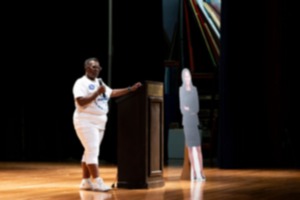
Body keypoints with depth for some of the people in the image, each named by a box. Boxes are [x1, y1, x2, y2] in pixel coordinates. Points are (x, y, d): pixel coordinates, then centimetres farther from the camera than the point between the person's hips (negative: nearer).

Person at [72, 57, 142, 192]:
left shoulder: (99, 82, 18)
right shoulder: (81, 83, -9)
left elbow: (113, 93, 26)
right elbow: (81, 102, -20)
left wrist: (131, 89, 21)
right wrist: (97, 93, -22)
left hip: (99, 122, 8)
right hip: (86, 122, -8)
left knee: (90, 152, 9)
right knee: (92, 151, -13)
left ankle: (85, 181, 13)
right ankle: (97, 182, -14)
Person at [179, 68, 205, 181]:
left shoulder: (194, 89, 8)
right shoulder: (181, 89, 5)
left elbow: (197, 106, 3)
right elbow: (181, 107, 2)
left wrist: (190, 110, -13)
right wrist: (186, 110, -16)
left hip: (194, 120, 0)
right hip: (186, 120, 0)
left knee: (198, 147, -6)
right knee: (190, 147, 2)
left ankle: (201, 172, -8)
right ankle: (193, 172, 5)